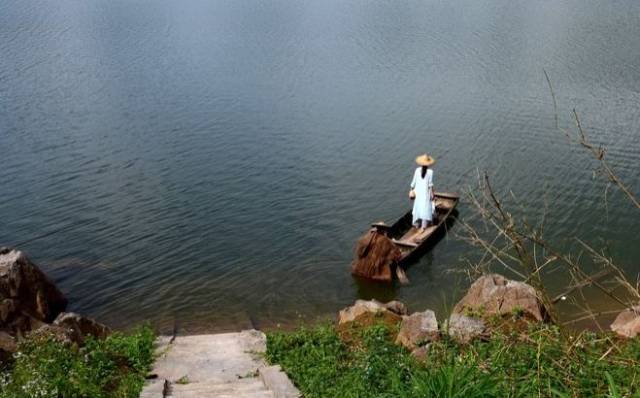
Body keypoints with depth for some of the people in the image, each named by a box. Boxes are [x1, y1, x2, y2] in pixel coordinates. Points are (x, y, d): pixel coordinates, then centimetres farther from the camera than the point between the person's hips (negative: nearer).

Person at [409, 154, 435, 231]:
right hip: (426, 192, -4)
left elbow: (414, 182, 1)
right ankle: (423, 226, -5)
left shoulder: (417, 170, -4)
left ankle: (417, 224, 27)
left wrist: (412, 190, 14)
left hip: (417, 191, 4)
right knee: (426, 208, 1)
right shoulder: (430, 171, -12)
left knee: (417, 207, 17)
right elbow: (430, 184, -10)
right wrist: (431, 193, -3)